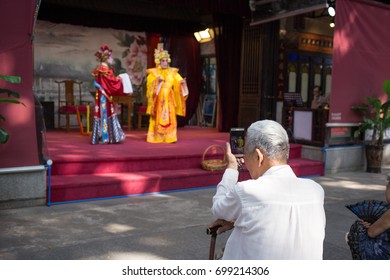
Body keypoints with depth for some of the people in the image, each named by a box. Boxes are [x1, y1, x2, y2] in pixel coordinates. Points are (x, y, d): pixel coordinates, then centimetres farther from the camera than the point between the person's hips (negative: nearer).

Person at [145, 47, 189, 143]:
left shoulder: (173, 72, 9)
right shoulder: (153, 72, 4)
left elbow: (179, 81, -1)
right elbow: (150, 84, -5)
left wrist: (182, 82, -23)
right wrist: (157, 81, -22)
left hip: (169, 99, 2)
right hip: (158, 99, -1)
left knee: (170, 118, -2)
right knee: (158, 118, -1)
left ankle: (169, 137, 1)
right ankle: (156, 137, 5)